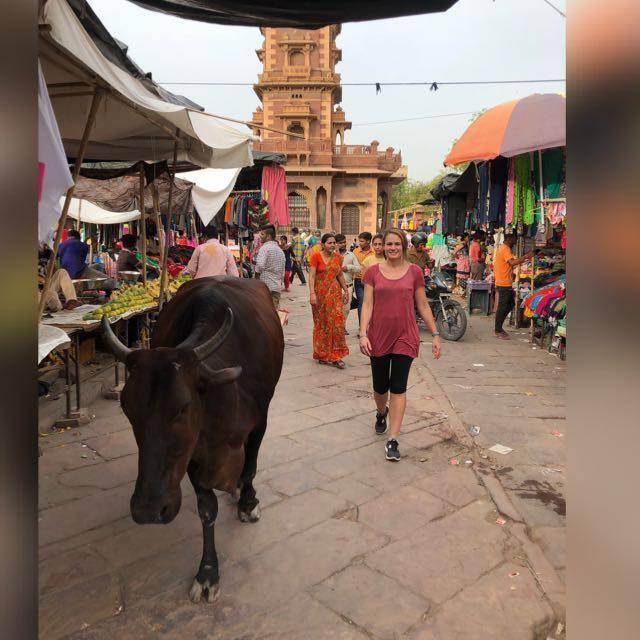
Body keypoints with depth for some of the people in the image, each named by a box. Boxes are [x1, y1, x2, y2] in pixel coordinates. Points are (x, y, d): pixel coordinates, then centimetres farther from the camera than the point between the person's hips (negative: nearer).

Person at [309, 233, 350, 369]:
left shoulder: (337, 257, 9)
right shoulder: (316, 256, -6)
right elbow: (311, 276, -12)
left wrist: (346, 290, 14)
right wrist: (312, 294, -20)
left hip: (335, 293, 4)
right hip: (320, 293, -4)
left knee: (337, 322, -4)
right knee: (322, 324, 5)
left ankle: (335, 355, 2)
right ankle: (322, 354, 18)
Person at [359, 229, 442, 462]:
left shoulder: (414, 272, 1)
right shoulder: (373, 272, 2)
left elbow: (423, 306, 6)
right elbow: (367, 304, -2)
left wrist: (435, 334, 4)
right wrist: (363, 333, -12)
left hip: (405, 337, -1)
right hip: (378, 337, 1)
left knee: (398, 388, -4)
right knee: (380, 387, 12)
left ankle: (392, 441, 3)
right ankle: (381, 413, 47)